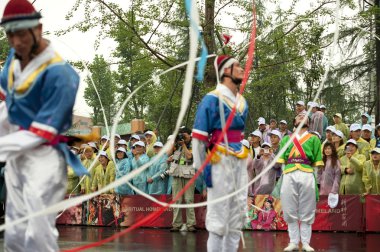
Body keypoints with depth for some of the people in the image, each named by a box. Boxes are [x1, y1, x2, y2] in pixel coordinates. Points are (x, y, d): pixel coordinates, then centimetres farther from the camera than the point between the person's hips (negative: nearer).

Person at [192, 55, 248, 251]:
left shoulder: (242, 102, 14)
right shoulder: (212, 99, -9)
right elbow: (199, 136, -11)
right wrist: (201, 167, -13)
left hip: (240, 162, 8)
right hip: (220, 161, -7)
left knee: (238, 212, 9)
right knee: (219, 213, -4)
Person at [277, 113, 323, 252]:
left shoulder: (314, 139, 18)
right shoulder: (286, 139, 22)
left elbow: (317, 162, 10)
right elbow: (280, 160, 15)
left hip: (307, 174, -1)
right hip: (289, 175, 1)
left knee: (306, 211, -2)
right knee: (290, 210, 0)